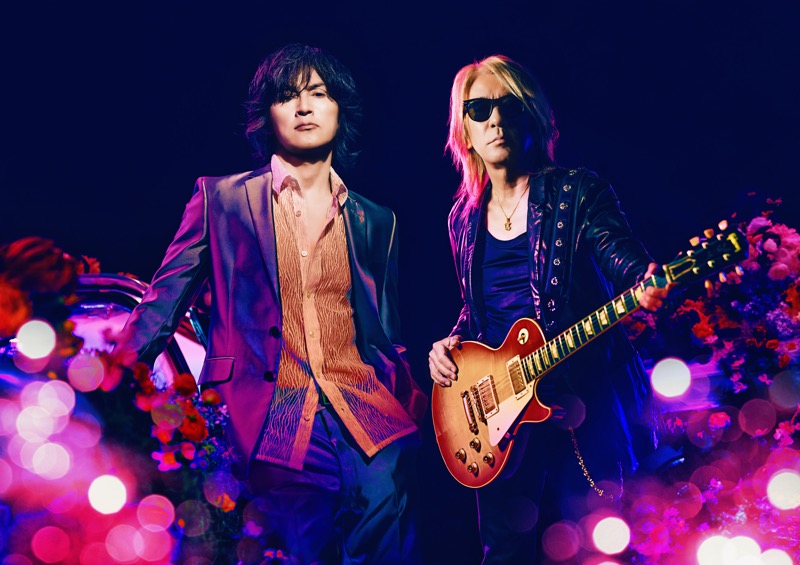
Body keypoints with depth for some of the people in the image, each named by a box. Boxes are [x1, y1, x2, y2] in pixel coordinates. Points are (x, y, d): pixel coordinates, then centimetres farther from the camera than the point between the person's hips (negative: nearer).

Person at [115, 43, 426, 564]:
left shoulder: (376, 222, 16)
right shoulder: (221, 198, 7)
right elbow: (162, 305, 4)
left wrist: (414, 405, 7)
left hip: (363, 404, 3)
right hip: (270, 412, -2)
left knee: (385, 494, -27)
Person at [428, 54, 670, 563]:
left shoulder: (578, 192, -4)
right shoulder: (464, 217, 11)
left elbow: (627, 262, -14)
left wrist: (647, 286, -36)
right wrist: (451, 344, 2)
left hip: (584, 405, -4)